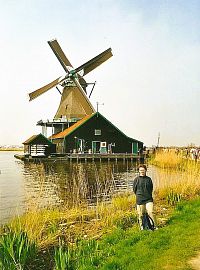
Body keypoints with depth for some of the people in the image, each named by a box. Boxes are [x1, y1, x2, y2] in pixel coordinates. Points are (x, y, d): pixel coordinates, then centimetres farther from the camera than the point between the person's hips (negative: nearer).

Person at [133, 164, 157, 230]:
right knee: (141, 214, 5)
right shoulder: (136, 179, -3)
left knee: (150, 212, -7)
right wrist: (139, 195, 7)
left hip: (149, 199, 1)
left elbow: (151, 188, 13)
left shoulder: (149, 179, 3)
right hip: (139, 200, -1)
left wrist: (148, 195, 8)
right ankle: (142, 227, 20)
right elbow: (134, 189, 5)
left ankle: (154, 226, 4)